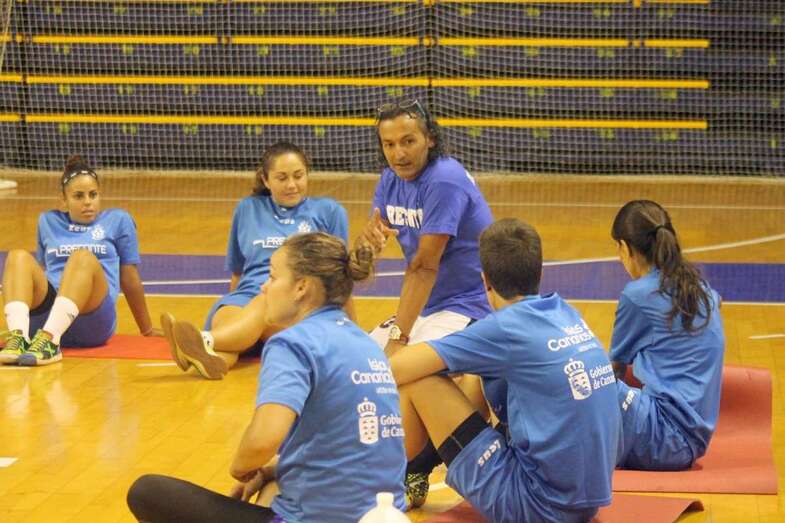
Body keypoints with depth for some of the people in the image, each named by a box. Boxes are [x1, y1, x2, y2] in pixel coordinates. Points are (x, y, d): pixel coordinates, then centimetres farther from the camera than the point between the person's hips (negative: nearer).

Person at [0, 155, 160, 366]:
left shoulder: (118, 220, 18)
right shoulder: (48, 222, 25)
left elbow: (130, 280, 19)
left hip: (93, 319, -2)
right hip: (44, 320, 3)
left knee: (83, 257, -31)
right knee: (19, 257, -23)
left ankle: (49, 340, -53)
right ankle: (18, 338, -49)